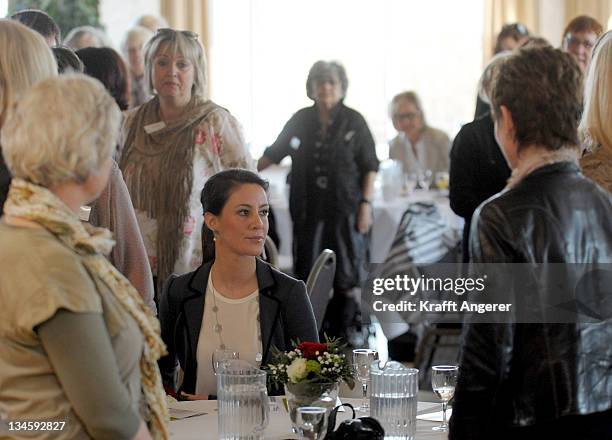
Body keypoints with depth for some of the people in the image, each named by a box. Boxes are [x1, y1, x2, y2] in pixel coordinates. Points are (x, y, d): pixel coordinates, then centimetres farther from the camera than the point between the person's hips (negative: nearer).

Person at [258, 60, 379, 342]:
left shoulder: (354, 122, 0)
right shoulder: (301, 120, 6)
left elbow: (370, 167, 1)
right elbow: (272, 154, 12)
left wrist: (366, 204, -7)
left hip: (345, 208, -2)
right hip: (309, 209, 3)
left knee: (345, 277, -1)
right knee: (308, 274, 5)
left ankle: (341, 334, 8)